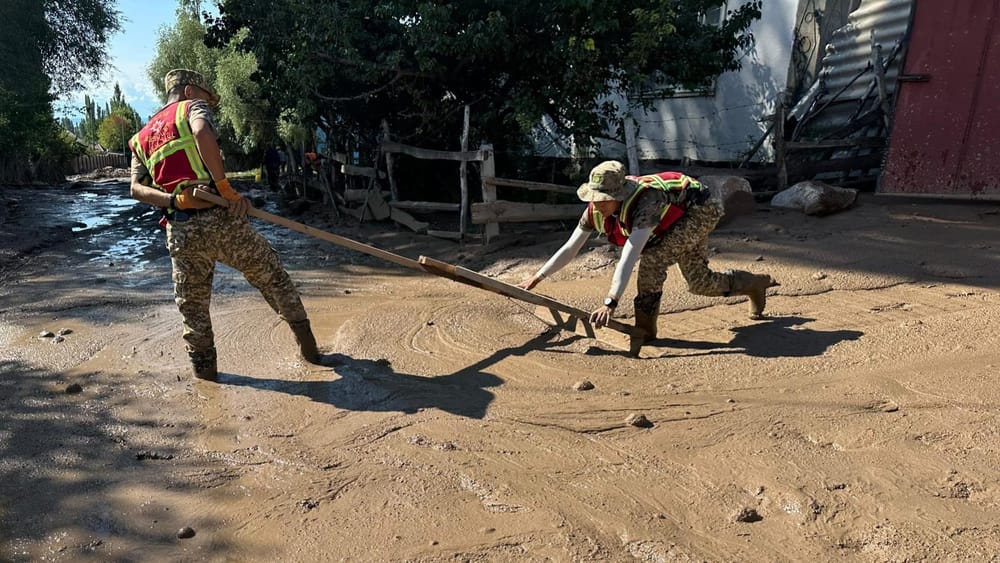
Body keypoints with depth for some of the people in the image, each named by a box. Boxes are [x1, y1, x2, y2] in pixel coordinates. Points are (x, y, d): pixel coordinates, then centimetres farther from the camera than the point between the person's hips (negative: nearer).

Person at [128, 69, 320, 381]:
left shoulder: (141, 138, 23)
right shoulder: (191, 107, 8)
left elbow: (136, 188, 6)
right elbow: (203, 133, -18)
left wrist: (172, 199, -7)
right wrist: (225, 188, -16)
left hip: (180, 232, 4)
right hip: (218, 218, -4)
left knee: (192, 305, 17)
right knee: (270, 273, 12)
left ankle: (204, 367, 24)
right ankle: (305, 339, 17)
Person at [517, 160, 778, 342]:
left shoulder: (645, 202, -43)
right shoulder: (595, 209, -22)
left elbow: (629, 257, -50)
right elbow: (569, 249, -17)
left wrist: (610, 302, -56)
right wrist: (537, 277, -20)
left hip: (700, 209, -8)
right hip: (681, 219, 8)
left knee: (654, 257, -28)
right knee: (699, 283, 14)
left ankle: (644, 328, -14)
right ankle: (756, 283, 40)